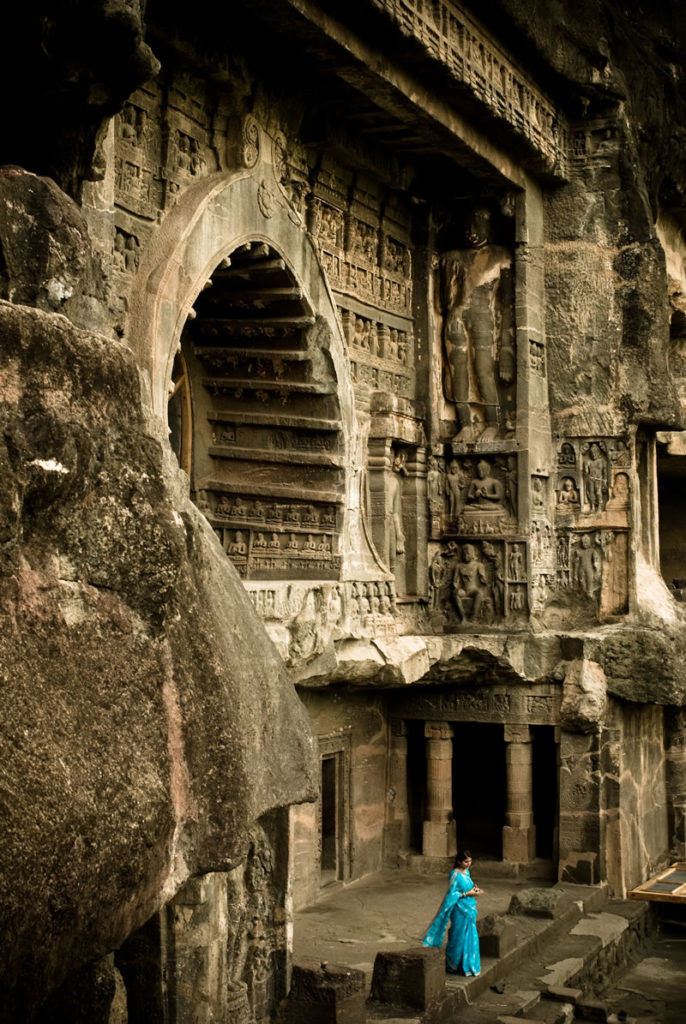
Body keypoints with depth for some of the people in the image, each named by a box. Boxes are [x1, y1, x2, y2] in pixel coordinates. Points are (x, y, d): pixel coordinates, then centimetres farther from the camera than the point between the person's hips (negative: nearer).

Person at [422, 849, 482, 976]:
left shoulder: (466, 872, 8)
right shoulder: (455, 874, -17)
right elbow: (452, 895, -18)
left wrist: (474, 889, 0)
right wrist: (468, 893, -19)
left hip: (470, 909, 8)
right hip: (460, 910, -8)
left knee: (470, 937, 12)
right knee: (459, 938, 1)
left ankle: (467, 965, 24)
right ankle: (451, 966, 16)